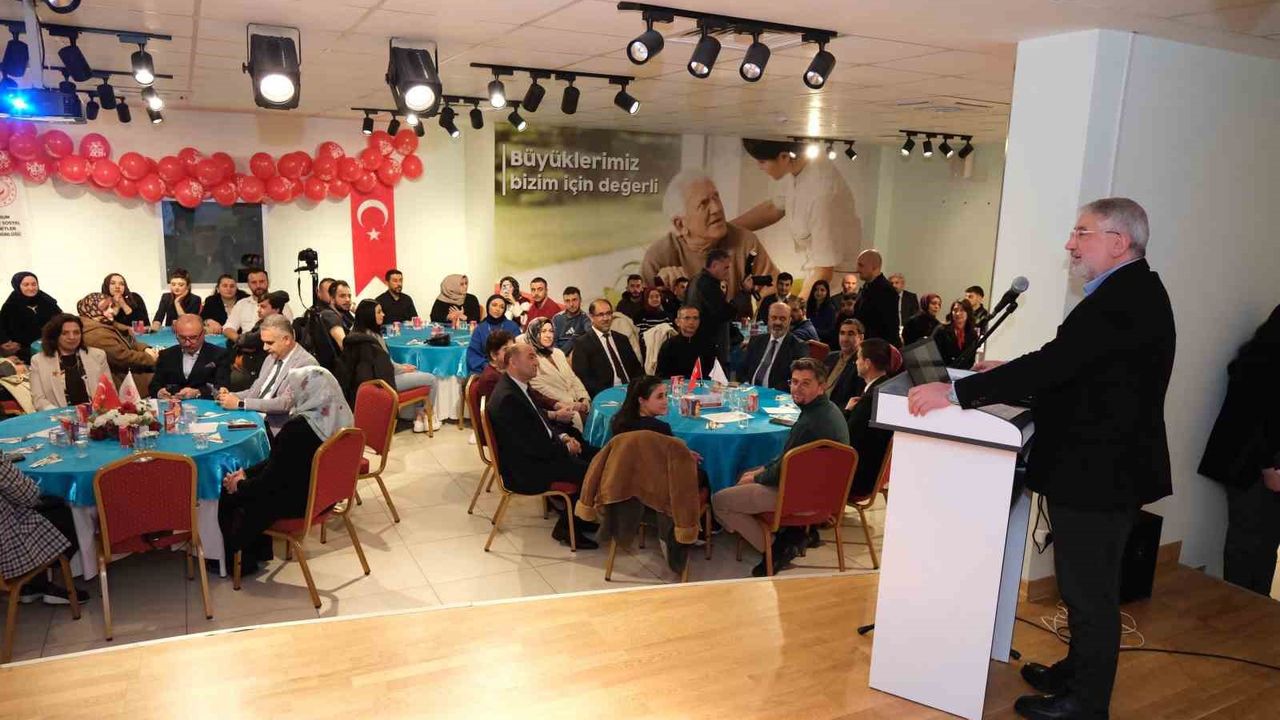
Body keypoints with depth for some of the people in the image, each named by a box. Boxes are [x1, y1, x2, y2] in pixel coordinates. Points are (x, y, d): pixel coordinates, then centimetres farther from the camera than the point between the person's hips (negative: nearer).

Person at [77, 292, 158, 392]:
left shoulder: (107, 324, 12)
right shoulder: (96, 334, -22)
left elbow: (131, 343, 14)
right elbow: (122, 357, -26)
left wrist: (146, 349, -6)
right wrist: (149, 358, -16)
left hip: (128, 372, 11)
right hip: (120, 380, -11)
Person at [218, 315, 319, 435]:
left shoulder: (306, 363, -13)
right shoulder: (272, 357, 14)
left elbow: (285, 403, -21)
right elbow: (255, 392, 19)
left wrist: (240, 403, -19)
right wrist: (230, 396, -2)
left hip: (276, 430, -7)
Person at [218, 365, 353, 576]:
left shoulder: (298, 427, -29)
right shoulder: (337, 418, -3)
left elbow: (272, 479, -19)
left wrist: (240, 485, -1)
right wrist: (247, 472, 7)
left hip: (297, 502, -8)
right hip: (322, 494, 8)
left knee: (228, 493, 11)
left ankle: (241, 561, 28)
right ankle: (259, 551, 31)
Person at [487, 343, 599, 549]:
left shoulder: (517, 387, 7)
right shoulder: (507, 398, -25)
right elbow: (534, 446, -25)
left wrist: (562, 437, 2)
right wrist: (566, 448, -12)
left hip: (536, 454, 10)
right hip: (523, 470, -10)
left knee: (593, 455, 5)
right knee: (588, 471, -15)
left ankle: (573, 512, 19)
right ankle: (566, 528, 2)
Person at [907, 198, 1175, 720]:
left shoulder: (1126, 299, -22)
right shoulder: (1129, 292, 11)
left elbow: (1055, 364, -30)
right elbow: (1069, 367, 16)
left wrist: (955, 392, -29)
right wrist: (1012, 374, 9)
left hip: (1099, 474, -10)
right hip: (1099, 467, 10)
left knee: (1089, 591, 5)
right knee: (1086, 585, 22)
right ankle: (1078, 674, 38)